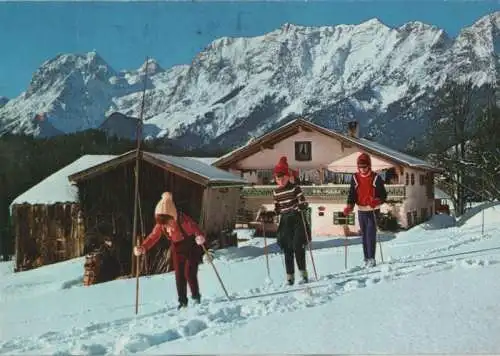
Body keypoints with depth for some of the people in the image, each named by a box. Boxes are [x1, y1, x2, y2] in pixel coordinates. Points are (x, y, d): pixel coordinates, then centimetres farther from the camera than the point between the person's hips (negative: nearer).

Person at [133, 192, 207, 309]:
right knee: (179, 275, 4)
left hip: (192, 248, -5)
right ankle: (182, 301, 16)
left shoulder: (183, 220, -33)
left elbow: (195, 229, -37)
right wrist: (143, 247, -31)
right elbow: (153, 237, -15)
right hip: (177, 250, 5)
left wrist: (200, 237, -61)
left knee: (189, 273, -9)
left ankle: (196, 296, 13)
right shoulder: (160, 225, -16)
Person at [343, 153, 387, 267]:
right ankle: (366, 259, 14)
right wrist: (349, 206, -11)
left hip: (373, 210, -4)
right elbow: (352, 194, 5)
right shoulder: (355, 178, 3)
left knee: (371, 234, -11)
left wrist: (377, 201, -23)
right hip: (361, 211, 4)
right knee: (364, 235, 8)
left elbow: (384, 195, -3)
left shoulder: (376, 178, -5)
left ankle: (371, 258, -8)